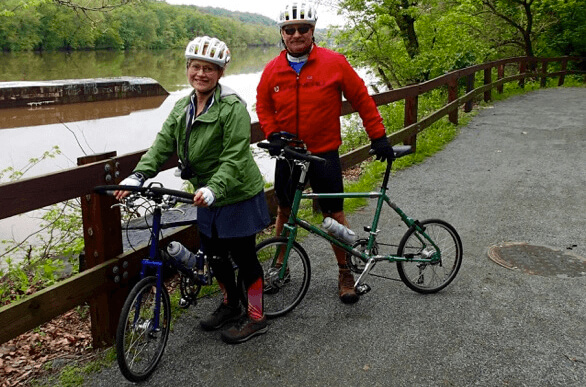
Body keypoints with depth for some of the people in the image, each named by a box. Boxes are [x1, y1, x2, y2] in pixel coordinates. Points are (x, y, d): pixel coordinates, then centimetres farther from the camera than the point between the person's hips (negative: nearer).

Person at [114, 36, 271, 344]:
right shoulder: (182, 108, 5)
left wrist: (213, 188, -39)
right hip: (207, 197, 7)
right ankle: (230, 304, 39)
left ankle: (255, 316, 20)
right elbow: (162, 145, -2)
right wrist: (137, 176, -16)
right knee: (214, 254, 17)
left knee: (243, 255, 3)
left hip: (237, 195, -7)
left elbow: (234, 158, -25)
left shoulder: (233, 107, -18)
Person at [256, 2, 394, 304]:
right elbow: (263, 106, 13)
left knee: (334, 214, 3)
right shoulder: (272, 70, -2)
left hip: (324, 153, -3)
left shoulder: (334, 63, -10)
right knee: (284, 211, 14)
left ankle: (345, 273, 19)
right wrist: (273, 135, -3)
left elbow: (361, 100, -3)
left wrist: (379, 137, -3)